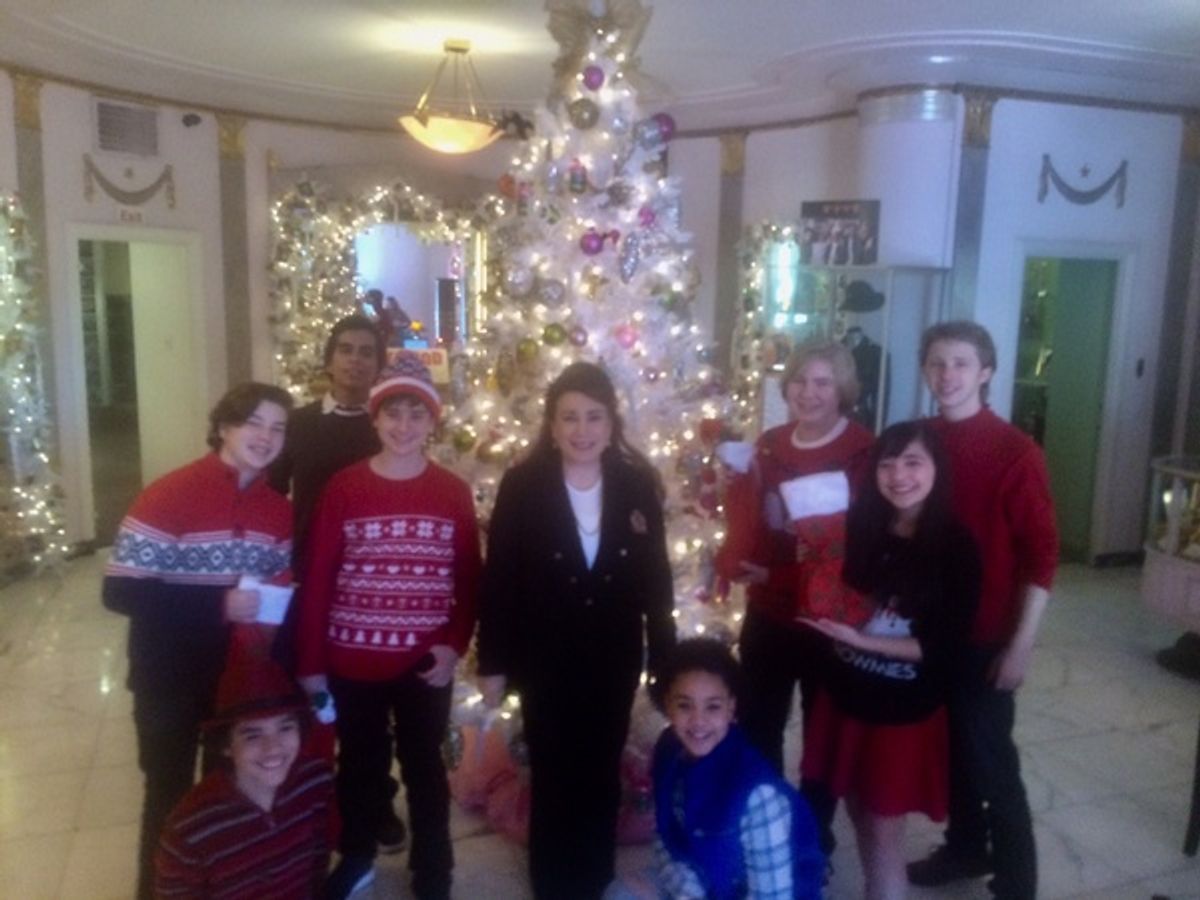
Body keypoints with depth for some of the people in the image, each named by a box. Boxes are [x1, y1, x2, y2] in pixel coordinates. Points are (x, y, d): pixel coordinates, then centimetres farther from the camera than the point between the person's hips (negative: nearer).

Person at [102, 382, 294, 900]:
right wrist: (217, 605, -28)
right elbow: (120, 591, -20)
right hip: (171, 680, -5)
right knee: (170, 795, 11)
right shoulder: (170, 496, -17)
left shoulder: (278, 509, 1)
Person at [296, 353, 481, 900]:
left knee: (425, 767, 15)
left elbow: (469, 579, 2)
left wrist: (455, 645, -8)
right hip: (351, 662, 0)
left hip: (425, 663, 0)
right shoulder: (343, 488, -7)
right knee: (359, 763, 19)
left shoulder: (454, 493, -3)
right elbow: (316, 579, -5)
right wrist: (309, 663, -4)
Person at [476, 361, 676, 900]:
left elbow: (656, 578, 2)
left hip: (614, 661, 2)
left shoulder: (638, 485, -3)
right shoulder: (522, 485, -9)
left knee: (601, 775, 15)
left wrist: (665, 659, 3)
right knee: (553, 777, 11)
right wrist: (493, 663, -6)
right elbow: (498, 579, -7)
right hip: (544, 662, -2)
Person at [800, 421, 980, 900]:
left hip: (907, 712, -4)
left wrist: (863, 640, -21)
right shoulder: (861, 529, -2)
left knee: (885, 828, 5)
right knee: (860, 815, 18)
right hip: (845, 696, 4)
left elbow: (944, 646, -14)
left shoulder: (956, 547, -13)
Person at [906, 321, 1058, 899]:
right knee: (951, 747, 19)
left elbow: (1042, 553, -13)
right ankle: (965, 848, 39)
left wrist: (1021, 644, -14)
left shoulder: (1015, 452, -13)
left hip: (986, 635, -5)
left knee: (990, 759, 5)